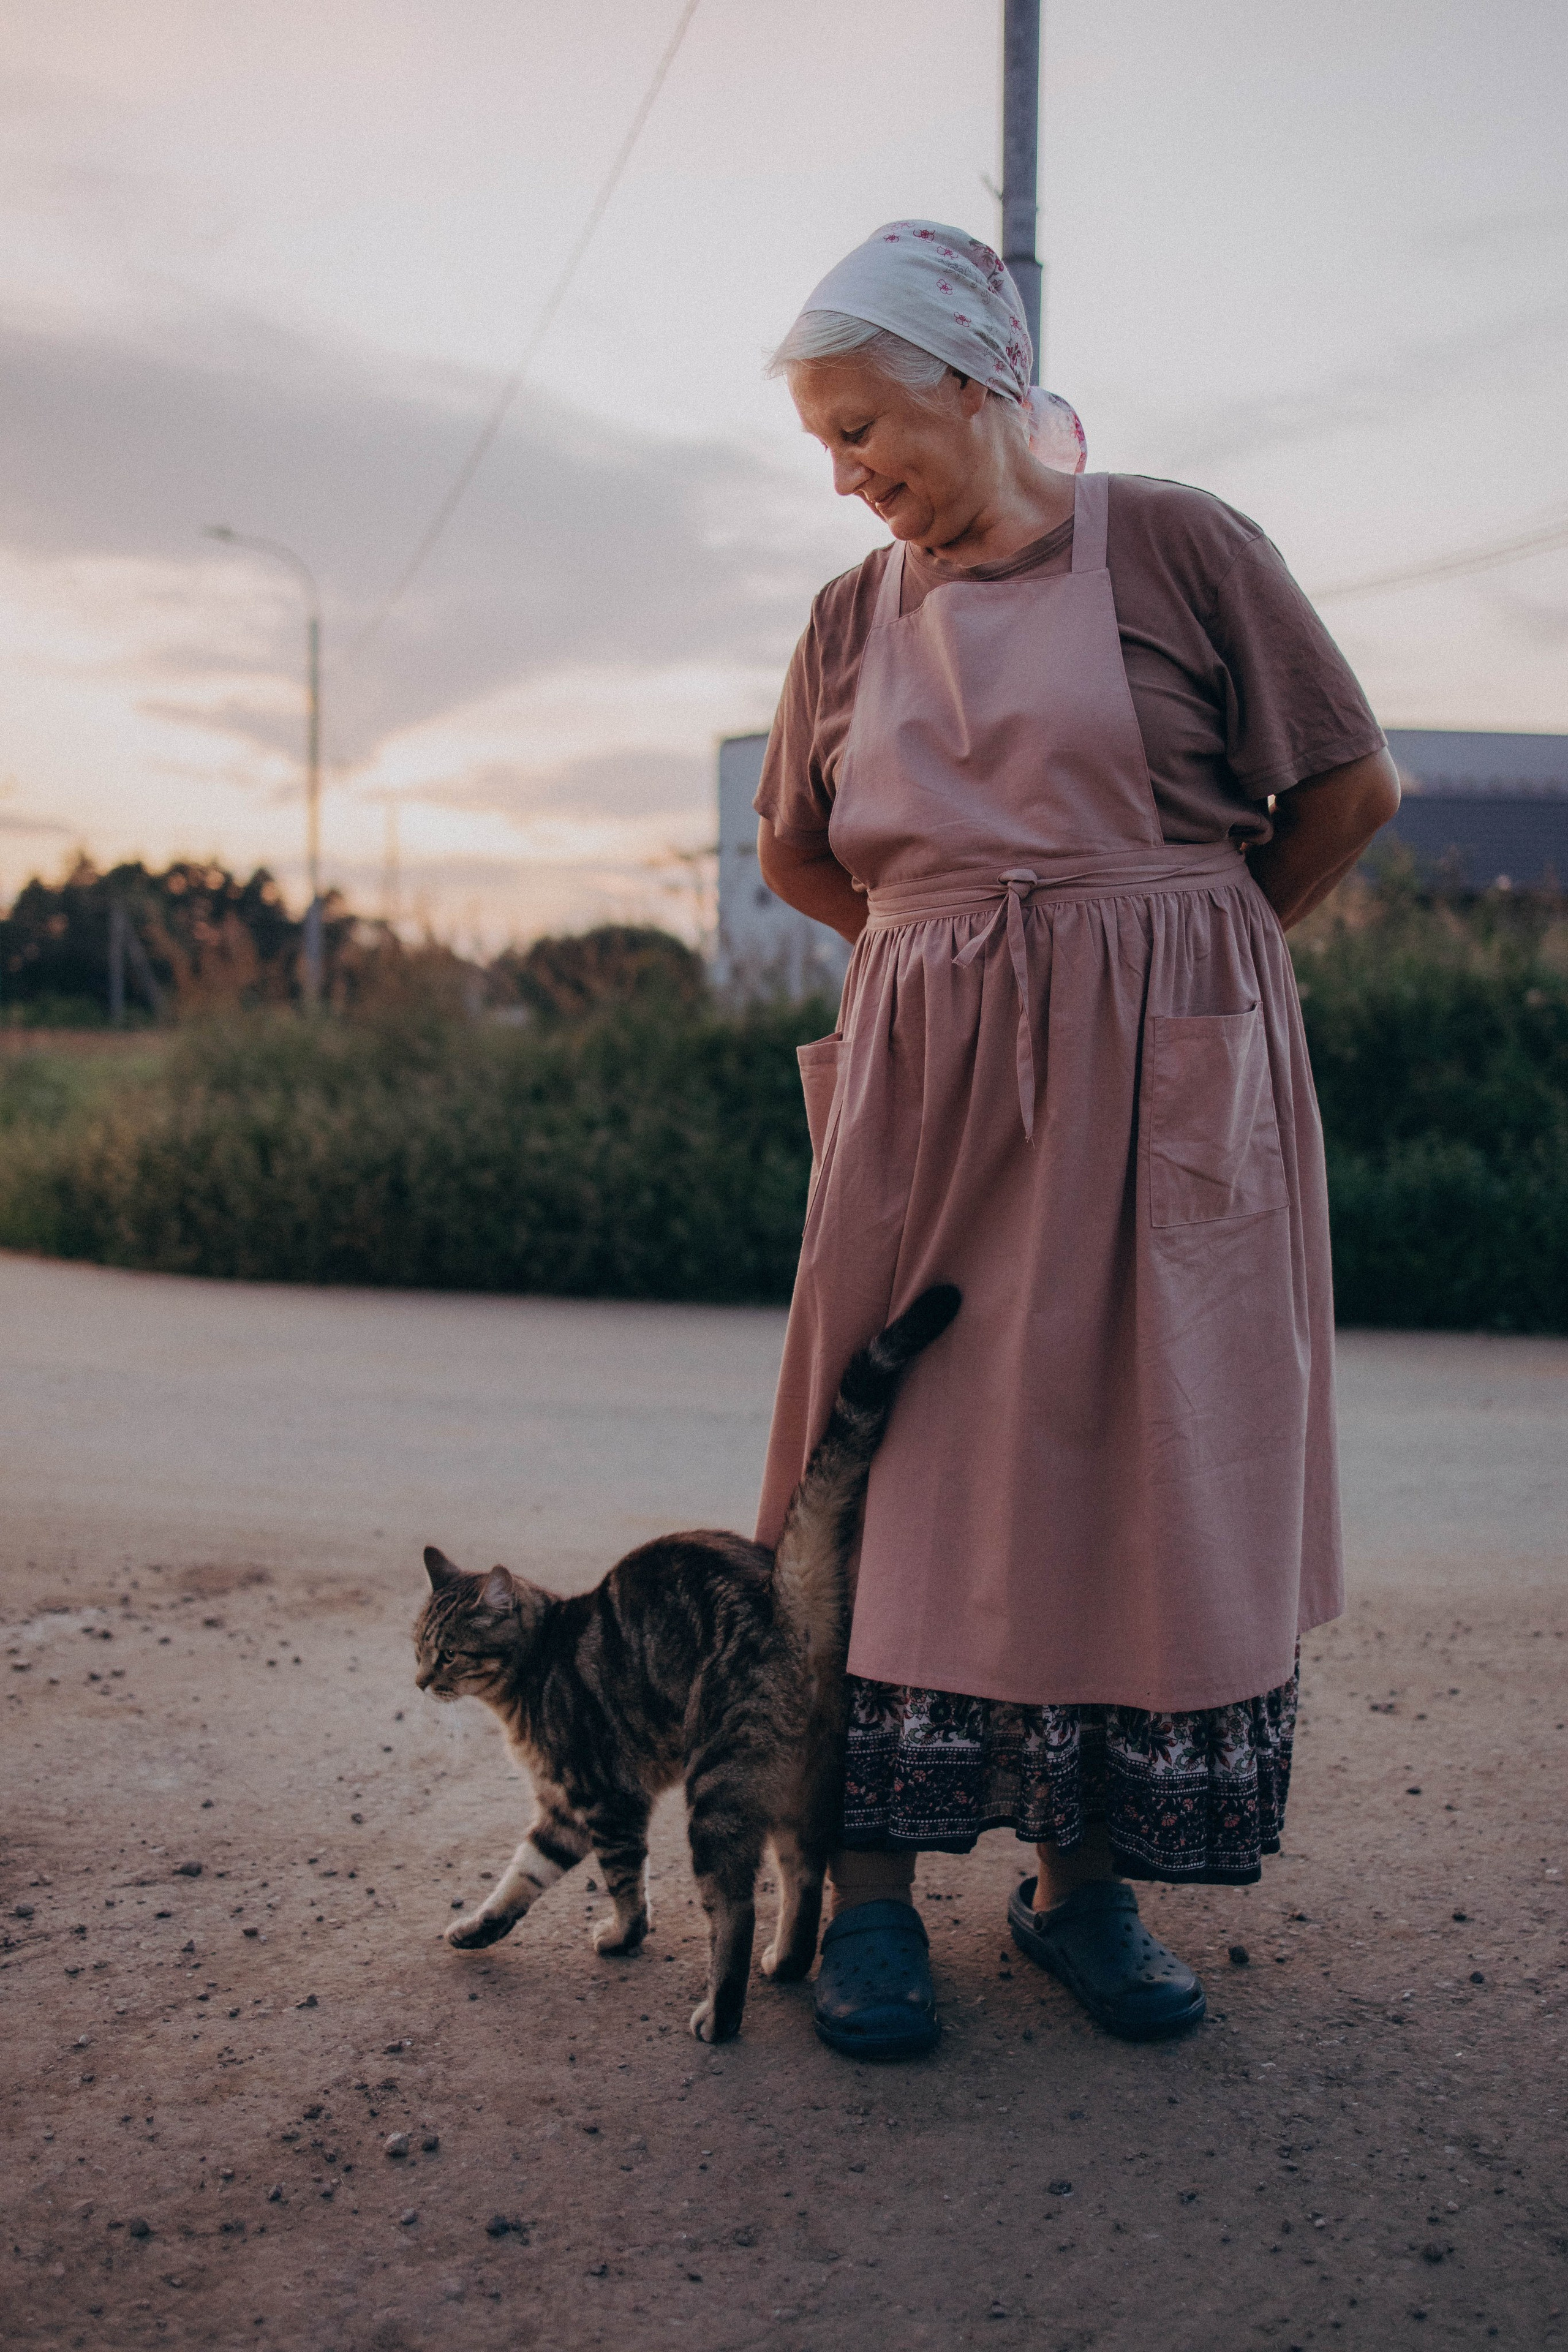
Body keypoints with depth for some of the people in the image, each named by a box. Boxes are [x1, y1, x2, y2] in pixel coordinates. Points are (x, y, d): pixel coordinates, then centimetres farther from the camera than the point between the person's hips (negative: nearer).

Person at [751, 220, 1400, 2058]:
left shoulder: (1174, 546, -1)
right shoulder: (852, 616, 10)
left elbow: (1350, 788, 2)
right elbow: (794, 854, 22)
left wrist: (1173, 946, 8)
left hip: (1166, 1083, -2)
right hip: (926, 1085, 3)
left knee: (1144, 1460, 2)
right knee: (904, 1460, 1)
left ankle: (1085, 1887, 16)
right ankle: (872, 1892, 11)